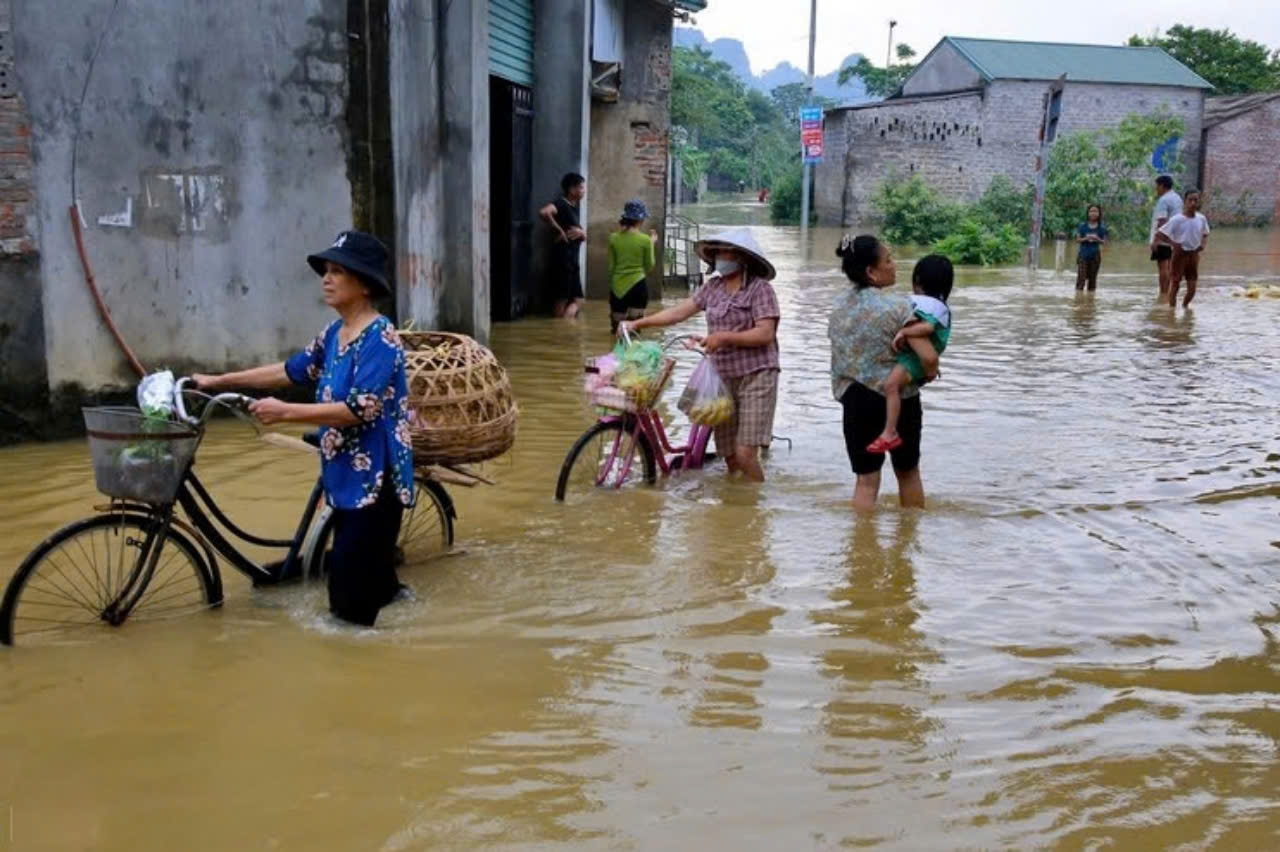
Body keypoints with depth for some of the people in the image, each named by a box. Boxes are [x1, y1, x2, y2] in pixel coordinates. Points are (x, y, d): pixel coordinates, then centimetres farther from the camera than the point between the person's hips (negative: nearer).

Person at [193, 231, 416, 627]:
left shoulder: (380, 338, -17)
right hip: (347, 477, 9)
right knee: (371, 580, 18)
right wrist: (220, 381, 19)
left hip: (375, 479, -9)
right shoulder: (334, 333, 10)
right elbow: (291, 371, 20)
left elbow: (359, 409, -25)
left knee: (350, 596, -6)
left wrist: (285, 412, -23)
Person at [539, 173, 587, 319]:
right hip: (563, 259, -9)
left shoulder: (574, 207, 17)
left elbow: (584, 237, 22)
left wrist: (581, 233, -3)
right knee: (562, 301, -4)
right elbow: (544, 212, -31)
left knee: (577, 301, 10)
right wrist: (559, 230, -19)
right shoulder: (561, 204, -9)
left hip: (573, 259, 9)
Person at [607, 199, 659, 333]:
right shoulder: (645, 240, -7)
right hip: (637, 283, -3)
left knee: (617, 327, 15)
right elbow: (649, 266, 3)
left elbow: (611, 265, 5)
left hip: (618, 285, 3)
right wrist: (652, 244, 12)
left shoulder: (614, 238, 1)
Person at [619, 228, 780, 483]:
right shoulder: (713, 287, 10)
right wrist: (638, 323, 3)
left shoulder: (760, 289, -7)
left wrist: (724, 337, -24)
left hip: (756, 376, -5)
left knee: (744, 454, -13)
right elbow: (680, 311, 9)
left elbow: (765, 333, -16)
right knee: (729, 456, 7)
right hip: (723, 376, 6)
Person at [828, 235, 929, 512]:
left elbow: (841, 356, 8)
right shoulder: (898, 306, -16)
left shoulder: (838, 306, 2)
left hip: (854, 399, 3)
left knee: (866, 479, 9)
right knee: (908, 472, 18)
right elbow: (927, 358, -20)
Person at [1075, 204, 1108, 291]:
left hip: (1095, 256, 1)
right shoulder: (1082, 226, -1)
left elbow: (1104, 242, 3)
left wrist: (1098, 239, -17)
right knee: (1081, 278, -8)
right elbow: (1077, 240, 1)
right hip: (1083, 255, -1)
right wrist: (1085, 238, -17)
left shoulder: (1102, 227, 0)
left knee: (1092, 279, 6)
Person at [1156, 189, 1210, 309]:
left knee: (1192, 287, 6)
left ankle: (1185, 306, 28)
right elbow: (1159, 235, -12)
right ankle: (1172, 308, 5)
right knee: (1175, 283, -2)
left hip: (1194, 254, 4)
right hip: (1180, 254, -4)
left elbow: (1205, 235, 19)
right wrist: (1172, 243, -20)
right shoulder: (1177, 220, -13)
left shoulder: (1201, 219, 1)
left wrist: (1203, 244, 0)